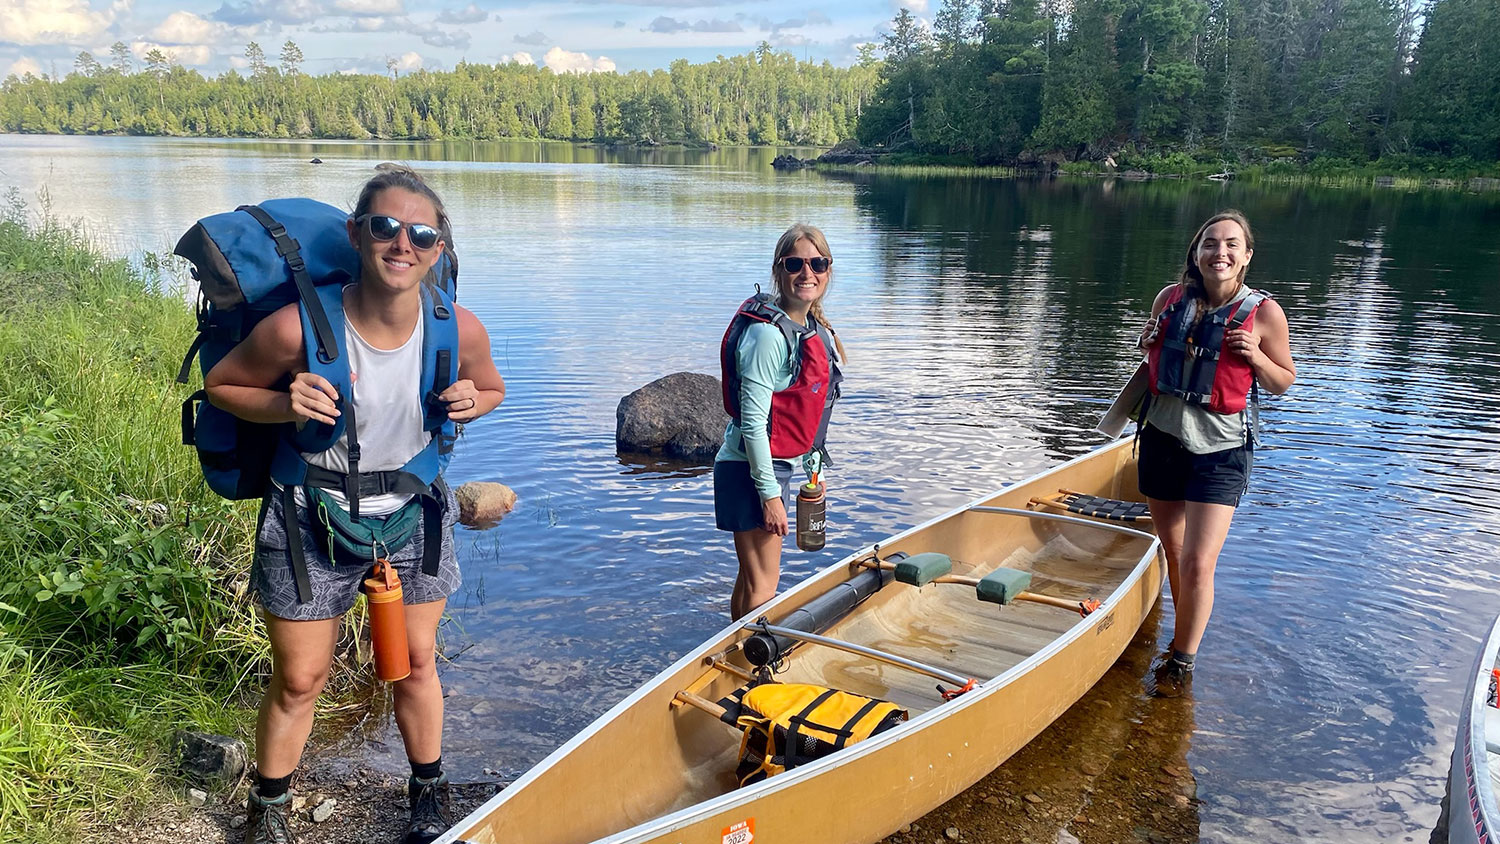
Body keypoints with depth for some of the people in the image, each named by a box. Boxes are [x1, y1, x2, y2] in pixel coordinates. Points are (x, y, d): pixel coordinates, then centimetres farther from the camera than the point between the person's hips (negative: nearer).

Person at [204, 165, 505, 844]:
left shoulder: (460, 330, -15)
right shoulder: (299, 328, -23)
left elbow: (491, 389, 6)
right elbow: (221, 384, -6)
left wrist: (469, 402, -17)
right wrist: (285, 405, -26)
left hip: (414, 514, 2)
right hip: (312, 520, -2)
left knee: (415, 662, 16)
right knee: (299, 679, 10)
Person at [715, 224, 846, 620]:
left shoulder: (815, 328, 8)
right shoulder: (768, 334, -20)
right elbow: (753, 420, -22)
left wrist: (814, 467, 20)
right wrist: (770, 494, -21)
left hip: (777, 466, 9)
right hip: (753, 471, -9)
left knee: (752, 579, 19)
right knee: (762, 587, -2)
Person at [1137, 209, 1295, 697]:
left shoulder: (1264, 314, -8)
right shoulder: (1171, 299, 0)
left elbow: (1284, 382, 4)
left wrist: (1255, 357, -16)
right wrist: (1149, 345, -5)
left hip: (1221, 449, -3)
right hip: (1163, 437, 4)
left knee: (1197, 562, -8)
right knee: (1173, 552, 15)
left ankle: (1182, 661, 11)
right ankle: (1185, 636, 35)